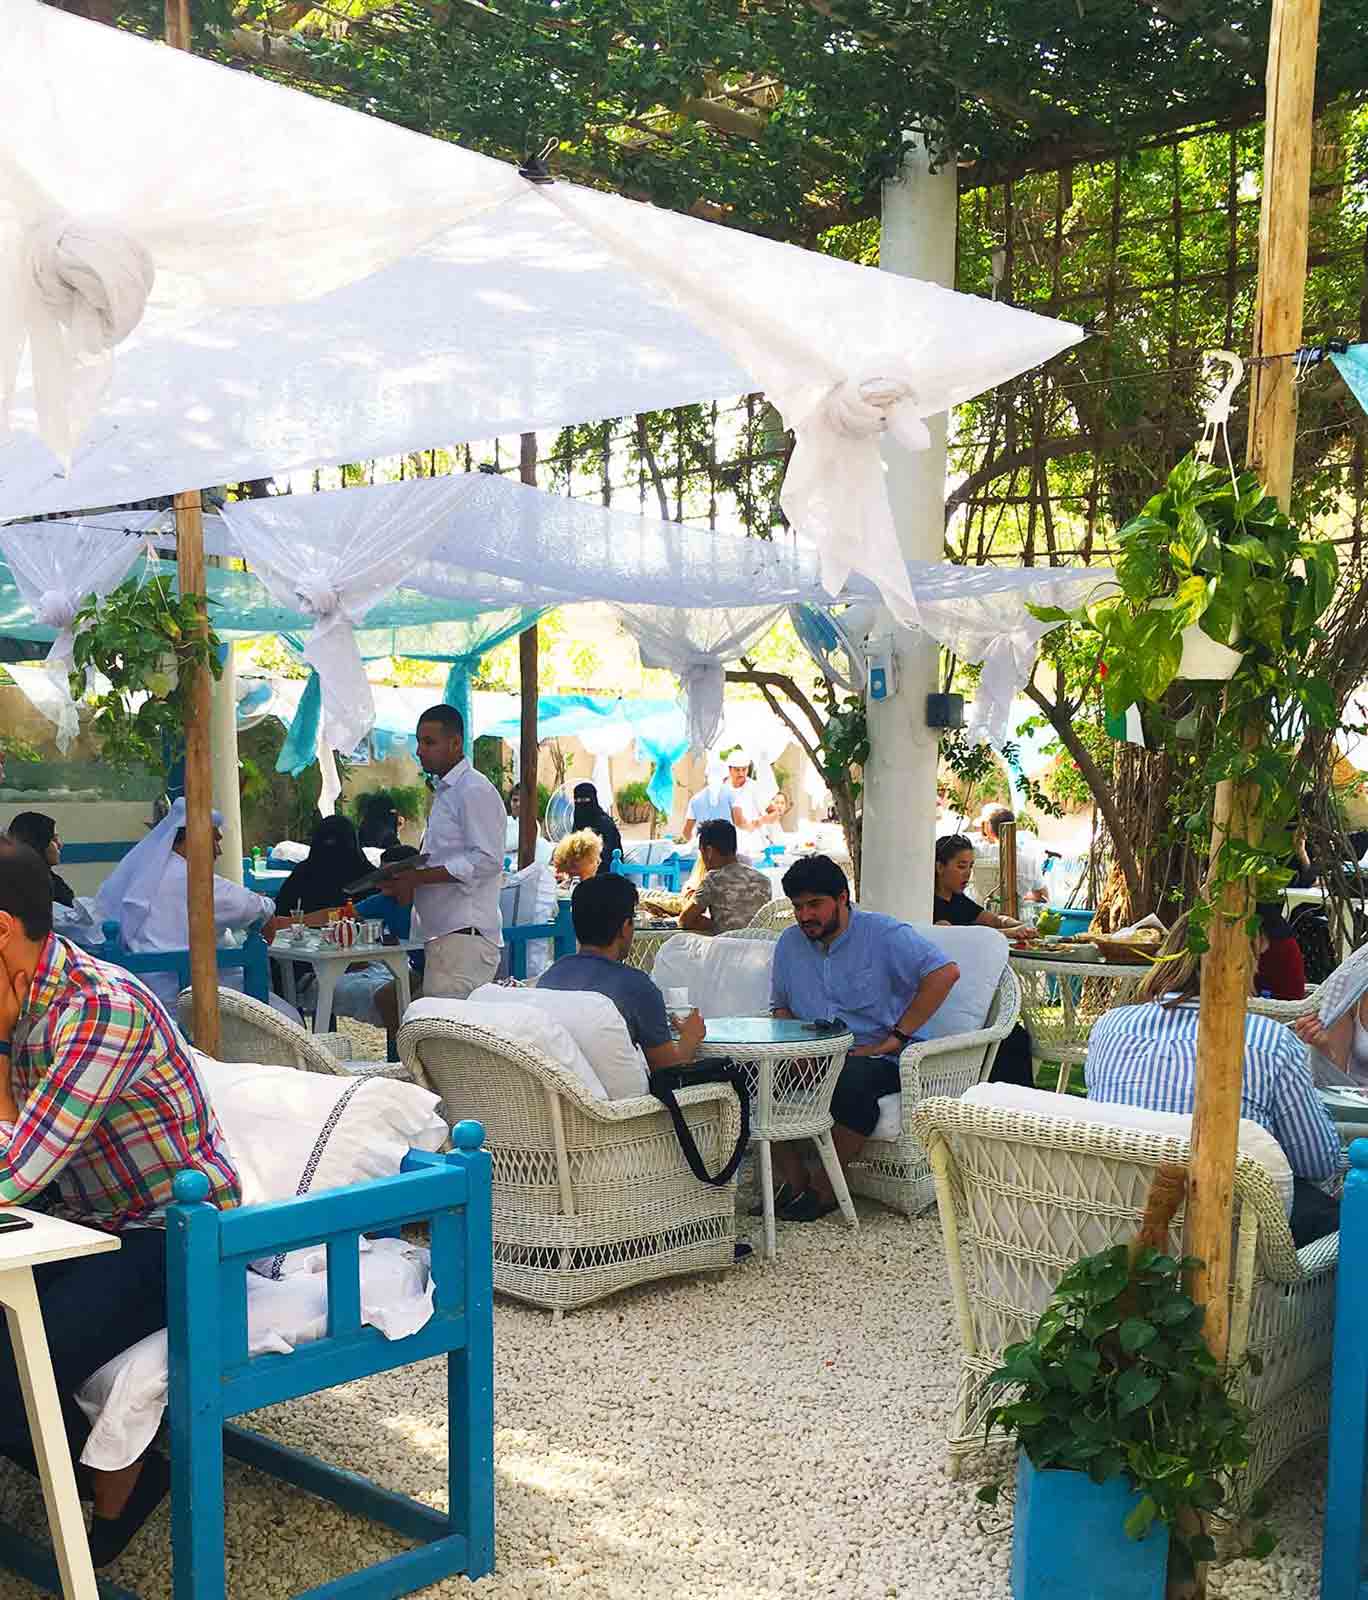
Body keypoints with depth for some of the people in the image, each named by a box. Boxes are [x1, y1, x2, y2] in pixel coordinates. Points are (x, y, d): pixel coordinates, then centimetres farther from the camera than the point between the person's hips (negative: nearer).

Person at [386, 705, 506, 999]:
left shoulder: (475, 791, -10)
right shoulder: (444, 791, 22)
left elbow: (487, 860, -18)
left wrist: (419, 876, -19)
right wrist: (406, 876, 12)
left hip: (465, 934, -10)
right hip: (443, 932, 10)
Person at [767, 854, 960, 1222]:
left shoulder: (883, 933, -7)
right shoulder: (790, 942, 12)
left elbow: (945, 972, -18)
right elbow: (780, 1006, 21)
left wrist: (895, 1039, -19)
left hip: (880, 1059, -5)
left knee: (853, 1080, -39)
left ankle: (824, 1186, -16)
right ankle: (793, 1177, -8)